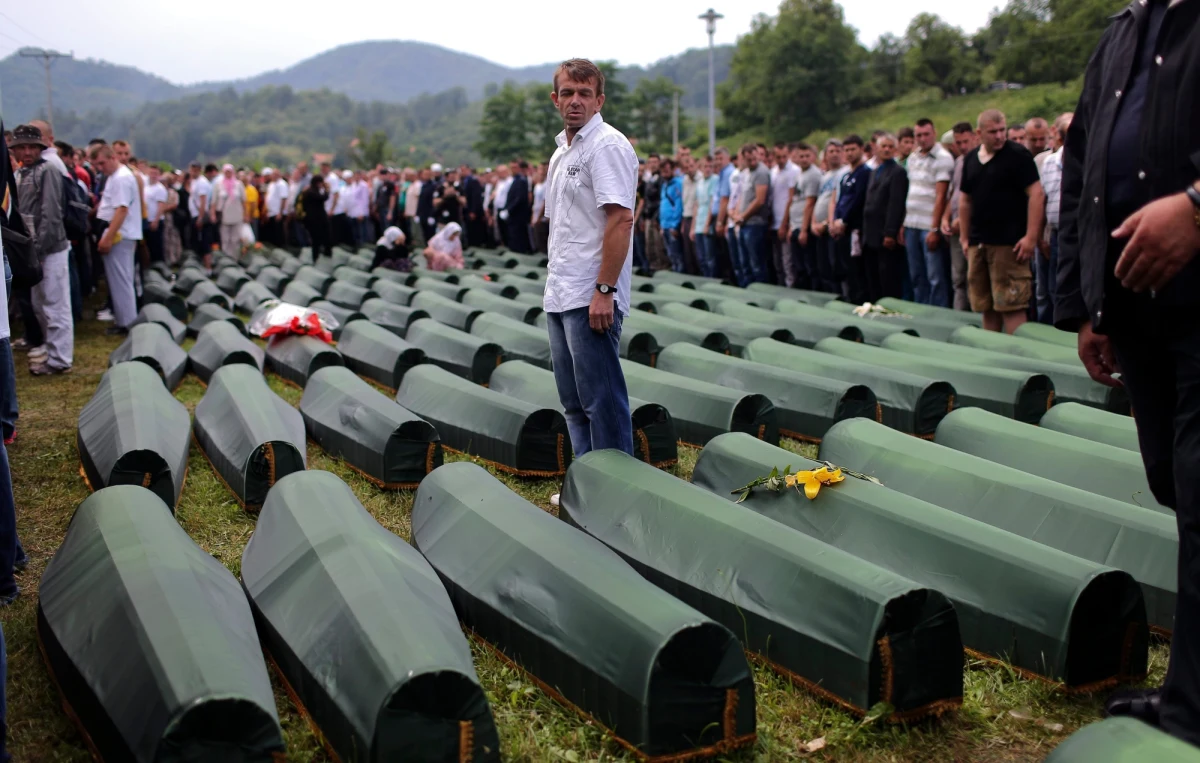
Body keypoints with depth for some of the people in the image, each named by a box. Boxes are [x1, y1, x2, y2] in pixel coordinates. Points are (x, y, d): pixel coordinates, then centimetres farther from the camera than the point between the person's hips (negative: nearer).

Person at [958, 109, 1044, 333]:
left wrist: (1031, 237, -16)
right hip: (978, 243, 6)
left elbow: (1036, 194, -11)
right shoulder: (970, 159, 13)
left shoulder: (1018, 154, -5)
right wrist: (964, 237, 16)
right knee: (986, 306, 10)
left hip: (1009, 244, -6)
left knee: (1011, 305, -9)